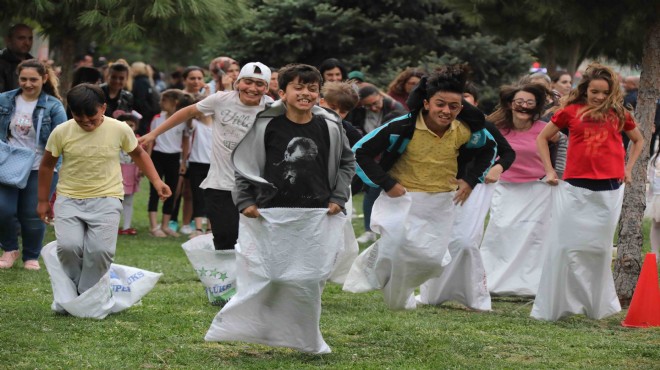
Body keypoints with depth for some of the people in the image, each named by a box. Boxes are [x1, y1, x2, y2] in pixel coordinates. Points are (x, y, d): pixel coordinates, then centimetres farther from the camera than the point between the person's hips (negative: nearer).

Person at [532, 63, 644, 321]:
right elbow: (542, 138, 14)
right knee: (567, 246, -1)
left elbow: (638, 141, 24)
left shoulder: (619, 114, 7)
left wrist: (628, 169, 12)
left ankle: (599, 305, 19)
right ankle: (553, 307, 6)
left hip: (608, 190, 1)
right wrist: (549, 170, 7)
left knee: (600, 247, 8)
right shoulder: (570, 111, 3)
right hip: (575, 188, -1)